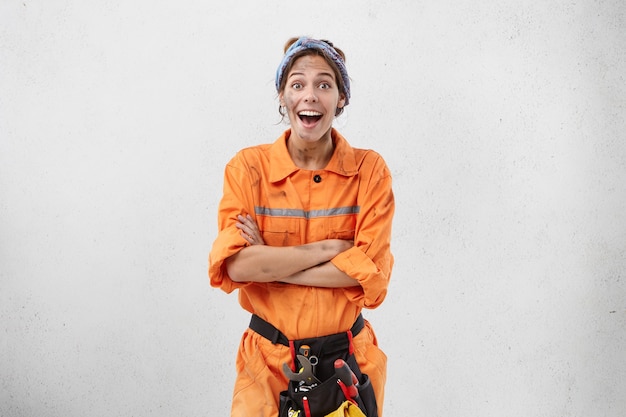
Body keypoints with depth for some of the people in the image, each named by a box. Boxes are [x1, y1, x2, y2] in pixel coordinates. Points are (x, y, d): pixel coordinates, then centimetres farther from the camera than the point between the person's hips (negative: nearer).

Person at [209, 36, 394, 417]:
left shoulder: (370, 170, -5)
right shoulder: (248, 167, -6)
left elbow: (372, 271, -14)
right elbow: (234, 266, -16)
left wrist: (268, 263, -16)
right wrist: (331, 248, -17)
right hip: (267, 361, 0)